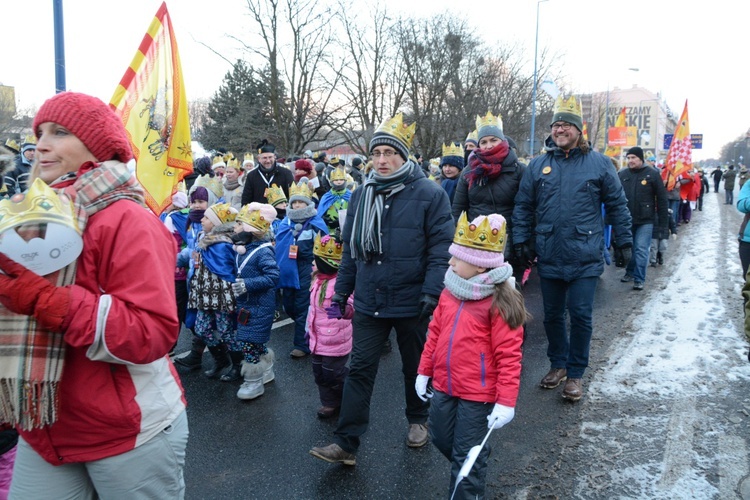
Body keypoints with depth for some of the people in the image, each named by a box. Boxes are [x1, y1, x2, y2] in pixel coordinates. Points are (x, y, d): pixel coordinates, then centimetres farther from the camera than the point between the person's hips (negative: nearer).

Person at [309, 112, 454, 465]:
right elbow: (351, 248, 11)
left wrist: (432, 291, -20)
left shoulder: (429, 194, -9)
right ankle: (346, 443, 11)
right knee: (360, 369, 4)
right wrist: (341, 291, 10)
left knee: (415, 367, 16)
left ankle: (417, 421, 40)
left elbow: (440, 248, -12)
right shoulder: (361, 195, 6)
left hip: (411, 302, -3)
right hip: (368, 301, 3)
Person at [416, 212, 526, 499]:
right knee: (441, 439, 24)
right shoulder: (450, 291, 2)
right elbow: (435, 333, 11)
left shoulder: (499, 302, -20)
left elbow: (508, 356, -18)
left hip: (478, 394, -7)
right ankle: (469, 474, 51)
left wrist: (506, 401, -18)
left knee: (466, 456, 7)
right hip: (444, 386, 8)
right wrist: (424, 372, 13)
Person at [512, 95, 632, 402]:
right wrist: (522, 241, 1)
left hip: (585, 258, -2)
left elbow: (617, 205, 4)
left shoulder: (599, 163, 1)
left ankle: (575, 373, 18)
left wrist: (624, 242, 3)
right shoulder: (538, 165, 5)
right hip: (549, 258, 3)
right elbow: (523, 207, 7)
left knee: (580, 316, 2)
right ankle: (558, 364, 32)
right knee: (552, 315, 13)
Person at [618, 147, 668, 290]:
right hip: (626, 219, 3)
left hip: (645, 220, -3)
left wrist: (663, 222, -3)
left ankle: (639, 279, 1)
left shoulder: (652, 174, -4)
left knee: (641, 249, -6)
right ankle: (630, 272, 31)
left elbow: (662, 199, -2)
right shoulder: (622, 174, 3)